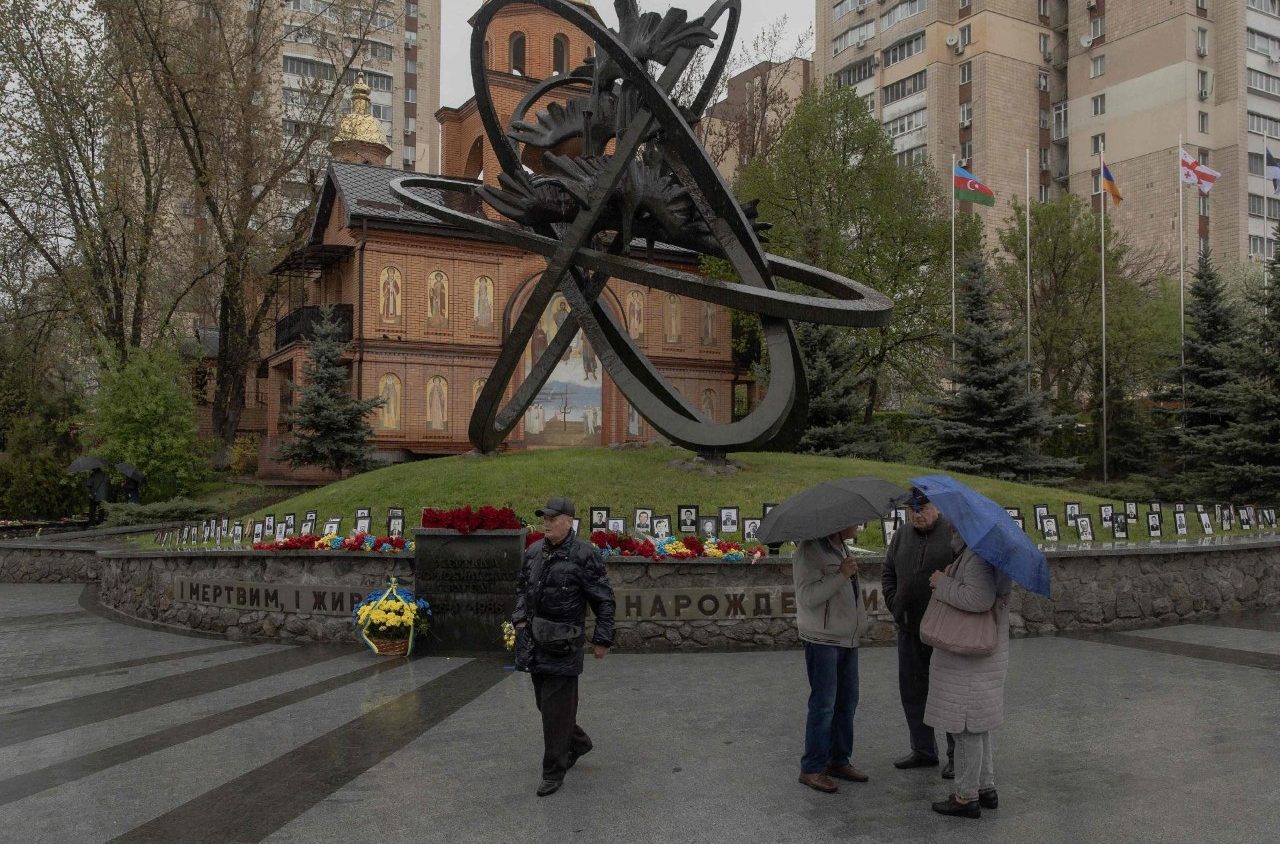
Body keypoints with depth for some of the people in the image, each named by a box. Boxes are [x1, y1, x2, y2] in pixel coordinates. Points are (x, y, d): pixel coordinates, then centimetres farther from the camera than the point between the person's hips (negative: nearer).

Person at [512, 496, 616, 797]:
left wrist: (602, 639, -9)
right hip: (535, 640, 7)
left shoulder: (584, 555, -12)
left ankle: (553, 772, 10)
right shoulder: (534, 551, 7)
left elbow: (604, 600, -8)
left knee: (556, 707, -3)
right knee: (544, 702, 17)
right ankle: (578, 742, 40)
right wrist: (519, 618, 7)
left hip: (563, 645, -7)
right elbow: (521, 587, 21)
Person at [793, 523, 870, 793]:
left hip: (847, 638, 9)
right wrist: (842, 575, -24)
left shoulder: (840, 548, 13)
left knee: (847, 701, 13)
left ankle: (838, 761, 26)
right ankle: (811, 769, 6)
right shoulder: (810, 550, -16)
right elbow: (808, 596, -24)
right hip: (822, 639, -9)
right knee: (824, 704, -5)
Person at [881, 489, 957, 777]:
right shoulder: (901, 536, 10)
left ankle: (957, 755, 14)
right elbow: (888, 573, 15)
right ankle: (923, 750, 25)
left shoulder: (954, 534, -8)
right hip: (910, 627, 6)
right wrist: (894, 605, 3)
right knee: (913, 690, 12)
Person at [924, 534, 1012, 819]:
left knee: (966, 729, 0)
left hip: (969, 661, -10)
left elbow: (980, 598, -32)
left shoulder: (977, 555, -20)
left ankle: (966, 797, 10)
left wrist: (943, 584, -20)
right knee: (976, 726, 20)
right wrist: (945, 585, 8)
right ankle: (986, 788, 29)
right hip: (984, 657, 10)